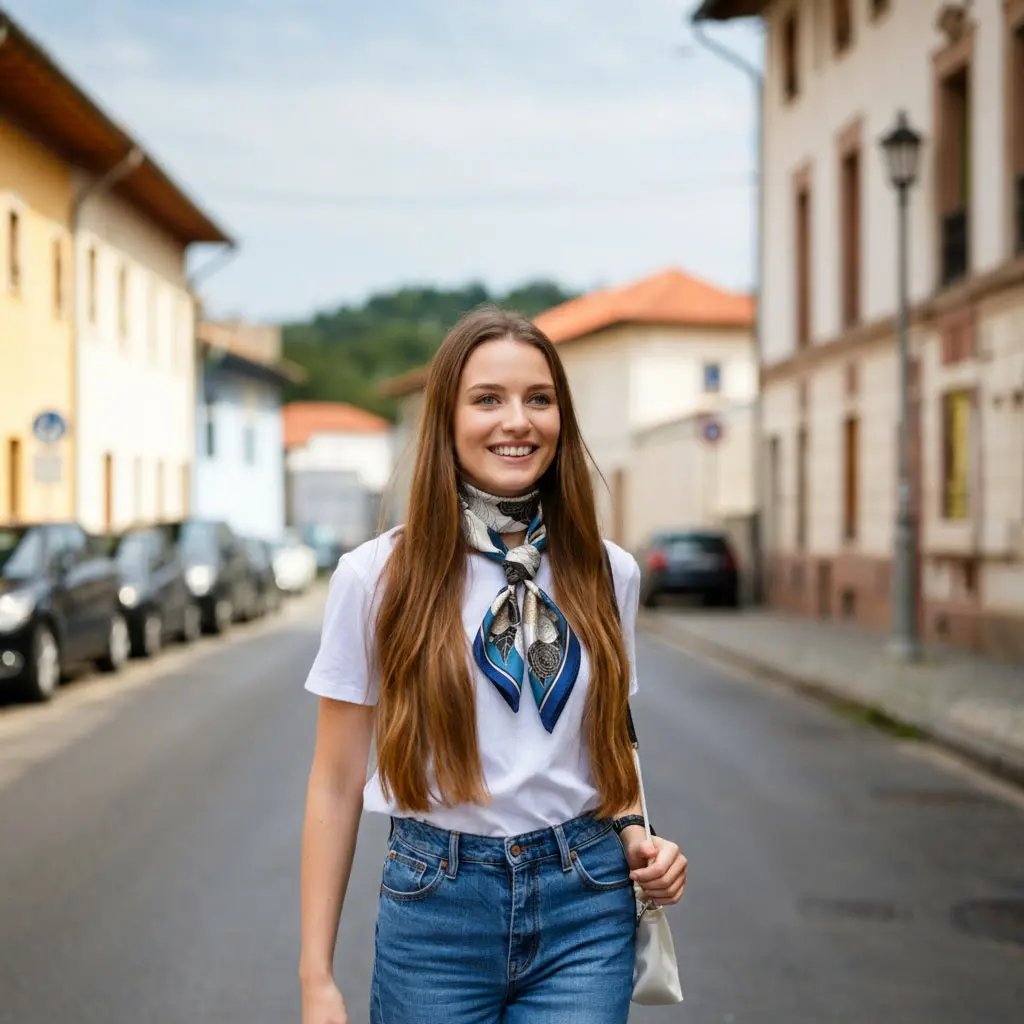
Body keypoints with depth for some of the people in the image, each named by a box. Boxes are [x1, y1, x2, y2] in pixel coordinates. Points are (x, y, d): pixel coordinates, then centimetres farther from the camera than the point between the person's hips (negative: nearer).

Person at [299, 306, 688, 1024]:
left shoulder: (606, 572, 4)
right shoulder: (377, 576, -5)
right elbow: (336, 785, -2)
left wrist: (634, 837, -3)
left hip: (585, 908, 2)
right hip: (436, 907, -2)